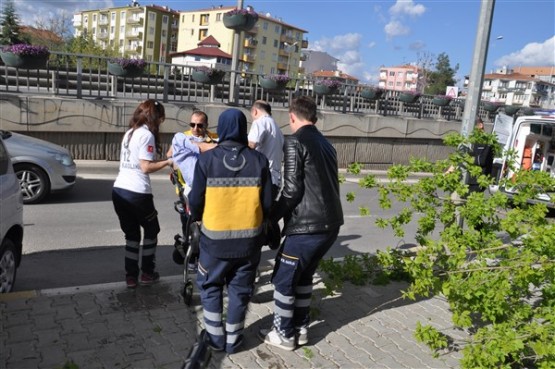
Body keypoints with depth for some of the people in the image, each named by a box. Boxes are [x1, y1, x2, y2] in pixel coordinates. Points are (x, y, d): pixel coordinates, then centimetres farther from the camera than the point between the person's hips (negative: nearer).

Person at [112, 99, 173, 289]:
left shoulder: (129, 133, 17)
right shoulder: (147, 134, -9)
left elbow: (129, 162, 13)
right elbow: (146, 167, -14)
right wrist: (167, 162, -5)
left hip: (119, 189, 7)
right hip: (137, 192, -7)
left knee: (131, 234, 16)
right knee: (151, 230, 14)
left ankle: (131, 275, 18)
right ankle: (147, 273, 20)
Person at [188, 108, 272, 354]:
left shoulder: (207, 159, -10)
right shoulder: (259, 161, -5)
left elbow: (196, 200, -5)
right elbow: (268, 204, -3)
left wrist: (196, 217, 18)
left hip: (215, 238, -1)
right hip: (249, 239, 2)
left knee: (210, 285, 21)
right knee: (240, 289, 17)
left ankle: (215, 336, 27)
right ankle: (233, 339, 28)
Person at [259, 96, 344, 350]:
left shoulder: (295, 142, -8)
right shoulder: (326, 144, 15)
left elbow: (292, 189, -14)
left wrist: (271, 217, -3)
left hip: (307, 226, -8)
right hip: (330, 223, 8)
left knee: (283, 279, 9)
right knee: (303, 275, 23)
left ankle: (284, 334, 21)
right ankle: (300, 328, 32)